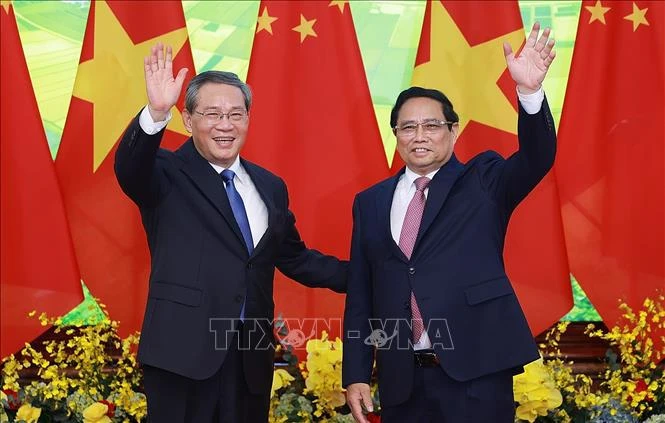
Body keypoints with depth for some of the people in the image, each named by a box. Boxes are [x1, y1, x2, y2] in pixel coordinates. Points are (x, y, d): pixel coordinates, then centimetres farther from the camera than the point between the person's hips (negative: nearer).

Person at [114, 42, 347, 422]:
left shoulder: (270, 187, 14)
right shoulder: (169, 175, -2)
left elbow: (294, 258, 22)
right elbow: (129, 168, -24)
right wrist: (156, 113, -42)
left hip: (251, 358, 5)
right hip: (184, 353, -5)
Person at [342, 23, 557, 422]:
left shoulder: (482, 182, 3)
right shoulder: (371, 202, 10)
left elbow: (538, 159, -16)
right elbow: (360, 296, 10)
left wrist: (530, 90, -33)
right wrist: (356, 375, 4)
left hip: (475, 375, -3)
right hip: (401, 381, 3)